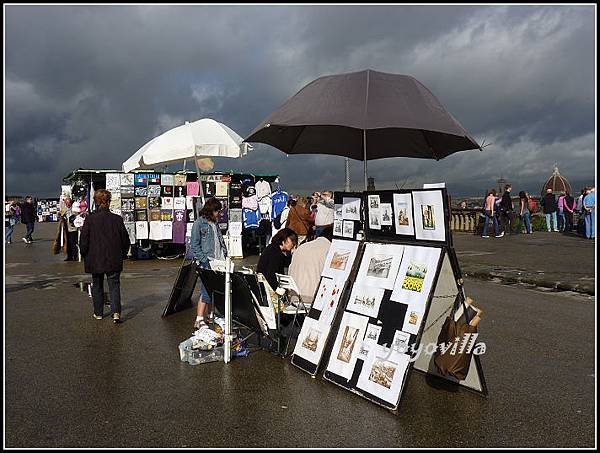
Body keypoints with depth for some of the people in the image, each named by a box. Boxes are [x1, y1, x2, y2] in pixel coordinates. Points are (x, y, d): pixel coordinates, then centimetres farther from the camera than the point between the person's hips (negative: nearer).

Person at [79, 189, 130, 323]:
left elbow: (83, 242, -6)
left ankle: (98, 313, 25)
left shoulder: (89, 219, -10)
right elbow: (125, 240, 1)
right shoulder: (117, 219, -6)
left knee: (97, 286, 16)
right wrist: (122, 255, 15)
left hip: (95, 261, 0)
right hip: (114, 260, 0)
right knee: (114, 285, 4)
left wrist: (85, 256, 10)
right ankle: (116, 312, -11)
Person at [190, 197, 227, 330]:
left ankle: (211, 316, 20)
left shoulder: (215, 223, 17)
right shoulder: (199, 223, -6)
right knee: (206, 290, -9)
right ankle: (199, 320, -4)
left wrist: (225, 254, 12)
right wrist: (204, 260, -14)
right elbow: (195, 245, -9)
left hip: (219, 262, 7)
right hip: (207, 263, -7)